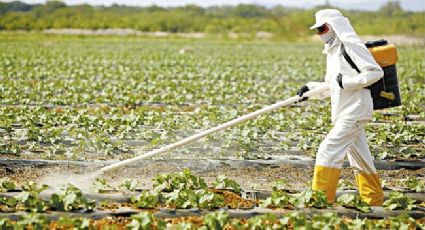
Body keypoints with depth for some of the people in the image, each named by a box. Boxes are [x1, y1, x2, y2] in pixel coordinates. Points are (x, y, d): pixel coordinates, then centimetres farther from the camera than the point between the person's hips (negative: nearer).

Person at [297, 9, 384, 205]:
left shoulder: (351, 46, -11)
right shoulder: (332, 51, 19)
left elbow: (376, 72, -17)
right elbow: (331, 86, 22)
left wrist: (347, 81, -20)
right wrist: (311, 88, 6)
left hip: (354, 110, -10)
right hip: (344, 112, 10)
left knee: (329, 150, -14)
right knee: (360, 158, 14)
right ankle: (374, 200, 22)